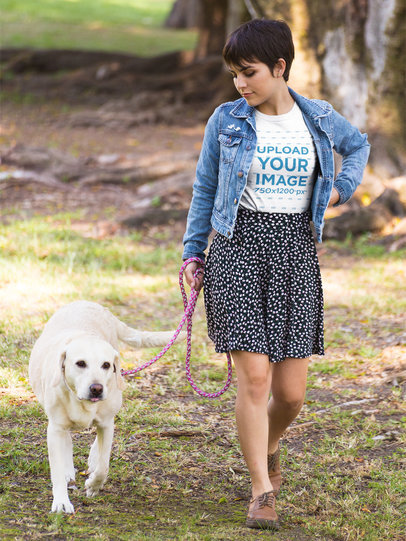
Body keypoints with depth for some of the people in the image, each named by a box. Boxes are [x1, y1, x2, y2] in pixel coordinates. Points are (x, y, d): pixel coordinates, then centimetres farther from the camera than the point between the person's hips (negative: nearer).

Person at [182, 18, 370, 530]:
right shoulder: (226, 121, 1)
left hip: (295, 252, 2)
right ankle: (261, 491, -4)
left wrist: (343, 187, 10)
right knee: (254, 375, -14)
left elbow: (358, 145, 26)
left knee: (291, 391, 2)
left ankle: (268, 447, 36)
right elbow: (204, 190, 10)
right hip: (239, 248, -2)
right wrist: (193, 253, 7)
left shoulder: (318, 119, 5)